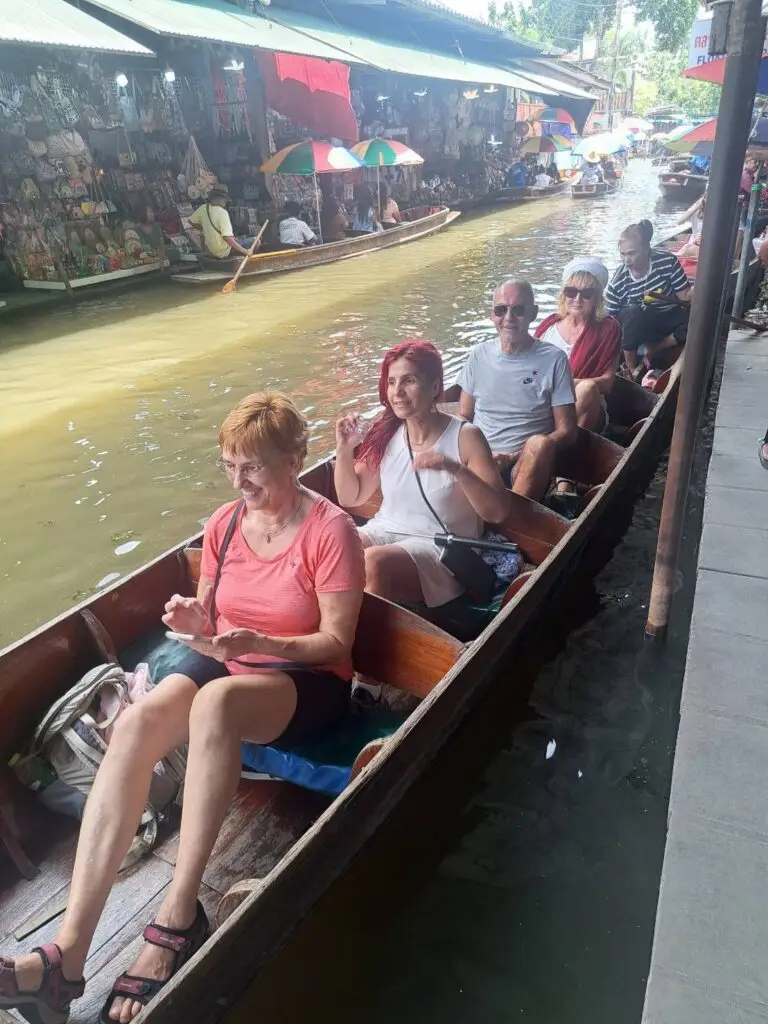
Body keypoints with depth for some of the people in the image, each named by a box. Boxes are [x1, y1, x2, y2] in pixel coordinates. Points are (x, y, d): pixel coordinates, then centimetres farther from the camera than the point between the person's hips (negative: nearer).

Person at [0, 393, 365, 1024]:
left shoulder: (330, 531, -12)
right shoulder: (225, 524, 5)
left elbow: (337, 644, -12)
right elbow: (210, 618, 13)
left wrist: (259, 643, -27)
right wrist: (194, 620, -12)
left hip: (307, 681, -5)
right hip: (225, 664, 5)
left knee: (214, 702, -38)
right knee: (136, 722, -27)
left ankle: (178, 919, -27)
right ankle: (69, 952, -26)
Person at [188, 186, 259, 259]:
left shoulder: (203, 208, -2)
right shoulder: (222, 213, -24)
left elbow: (191, 221, 14)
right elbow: (227, 237, -31)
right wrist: (243, 250, -24)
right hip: (223, 252, -9)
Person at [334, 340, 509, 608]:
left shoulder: (465, 437, -9)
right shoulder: (386, 434, 3)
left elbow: (497, 512, -14)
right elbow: (350, 498, 12)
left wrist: (456, 469, -29)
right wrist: (344, 451, -6)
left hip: (440, 546, -4)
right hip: (385, 531, 4)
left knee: (374, 562, -31)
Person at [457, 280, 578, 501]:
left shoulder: (554, 359, 0)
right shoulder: (479, 355, 10)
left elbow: (566, 431, -1)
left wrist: (515, 457, -15)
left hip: (527, 466, -2)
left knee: (539, 443, -35)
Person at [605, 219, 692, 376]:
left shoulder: (667, 260, -17)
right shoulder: (618, 283, -20)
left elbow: (684, 296, -10)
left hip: (668, 319, 2)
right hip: (639, 326, -2)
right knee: (633, 312, -38)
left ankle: (653, 350, -9)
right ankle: (632, 367, -19)